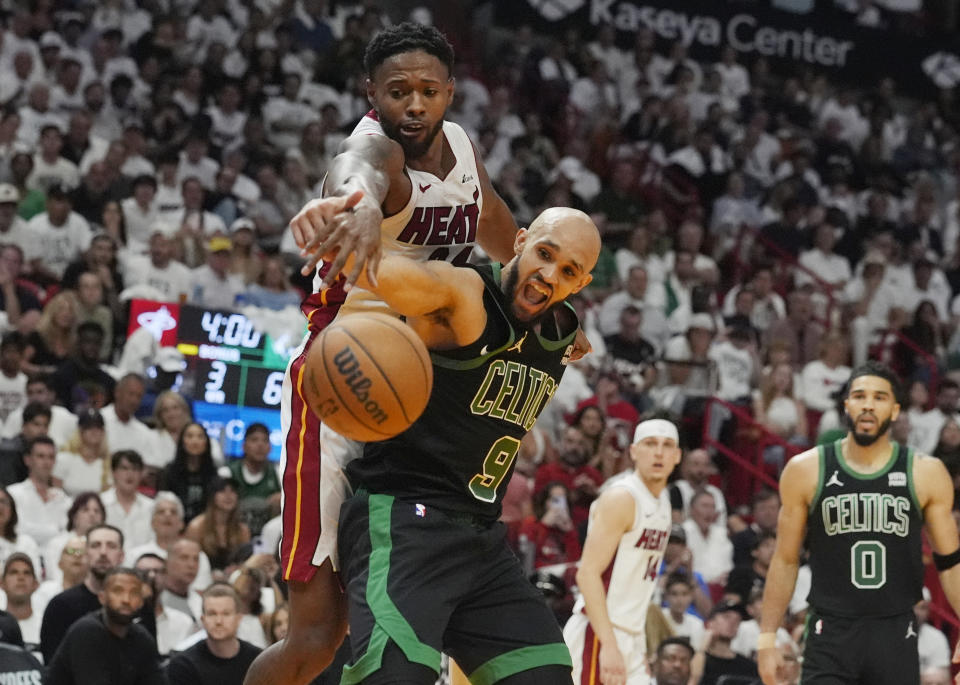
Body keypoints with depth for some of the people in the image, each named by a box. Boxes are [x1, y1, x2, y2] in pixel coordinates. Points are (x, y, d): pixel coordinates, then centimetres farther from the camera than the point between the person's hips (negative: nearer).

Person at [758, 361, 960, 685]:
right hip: (830, 632, -1)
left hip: (895, 634, 1)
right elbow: (785, 561, 7)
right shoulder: (806, 470, 1)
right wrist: (767, 637, 3)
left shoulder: (926, 474, 2)